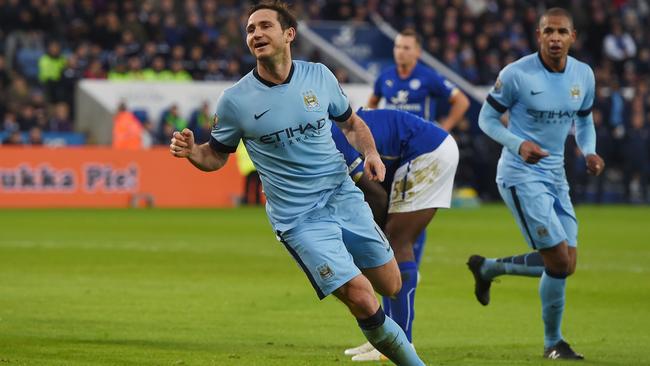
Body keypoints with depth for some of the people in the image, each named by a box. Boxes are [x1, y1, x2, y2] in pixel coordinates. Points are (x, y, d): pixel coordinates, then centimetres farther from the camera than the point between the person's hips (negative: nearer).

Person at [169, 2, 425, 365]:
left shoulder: (319, 76, -1)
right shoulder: (235, 100, -8)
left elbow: (351, 122, 15)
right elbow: (217, 156, 4)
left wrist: (371, 152, -4)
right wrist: (191, 151, -18)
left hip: (344, 196, 4)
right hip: (298, 218, -4)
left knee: (391, 286, 8)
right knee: (361, 298, -15)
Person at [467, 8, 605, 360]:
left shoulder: (584, 76, 2)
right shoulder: (516, 74, -14)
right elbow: (487, 118, -6)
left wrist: (589, 152, -2)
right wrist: (518, 144, -22)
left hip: (556, 177, 7)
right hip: (521, 176, -7)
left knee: (566, 264, 6)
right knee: (559, 260, -13)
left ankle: (486, 268, 28)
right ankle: (553, 343, 6)